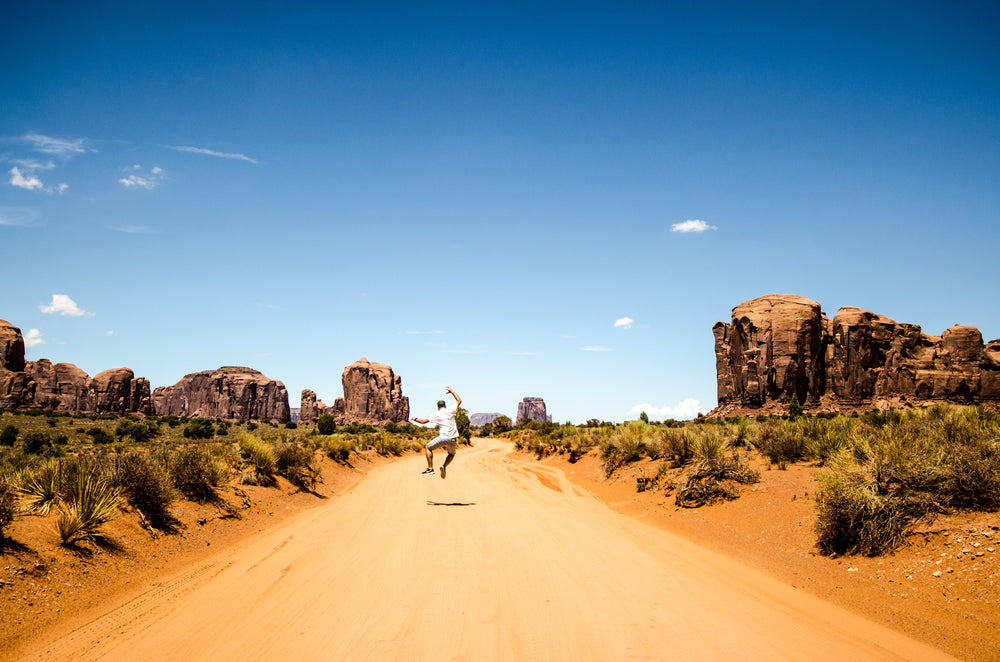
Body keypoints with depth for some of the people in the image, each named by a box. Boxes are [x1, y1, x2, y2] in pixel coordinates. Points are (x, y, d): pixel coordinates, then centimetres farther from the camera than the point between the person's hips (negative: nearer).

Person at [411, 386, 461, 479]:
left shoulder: (437, 415, 4)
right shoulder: (450, 410, 9)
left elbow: (424, 421, 5)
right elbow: (459, 400, 22)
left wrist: (415, 419, 24)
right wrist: (452, 391, 30)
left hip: (443, 437, -3)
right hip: (453, 440, 3)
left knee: (428, 448, 16)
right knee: (451, 454, 27)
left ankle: (430, 468, 4)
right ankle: (444, 466, -1)